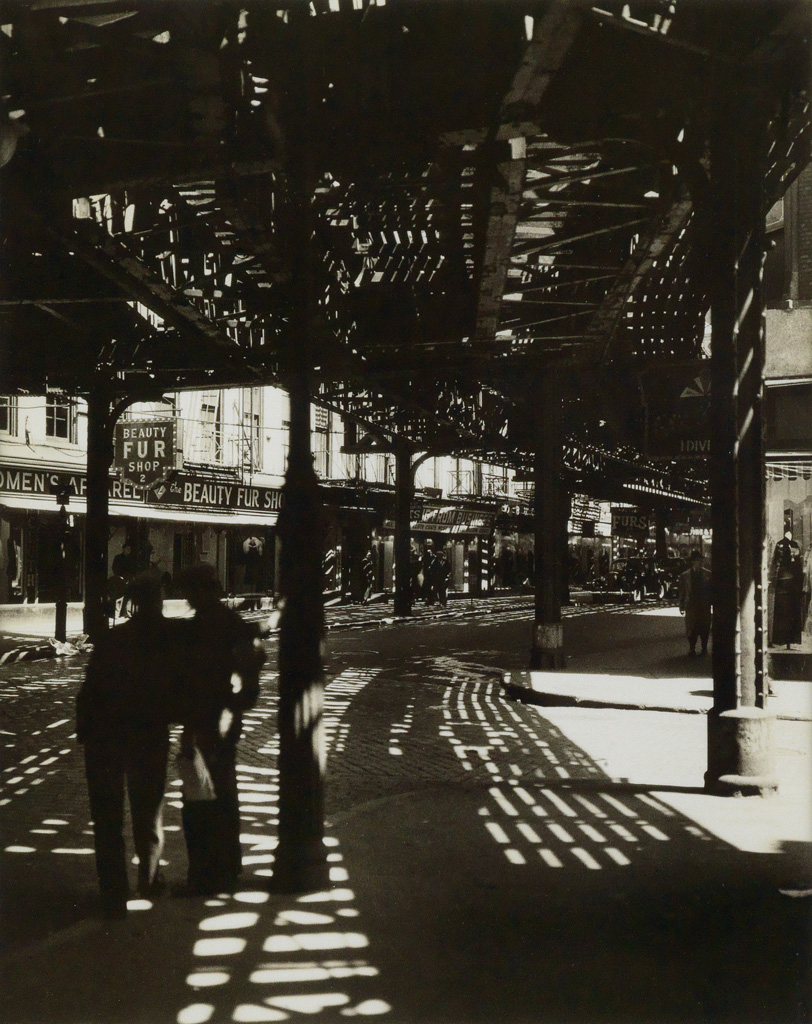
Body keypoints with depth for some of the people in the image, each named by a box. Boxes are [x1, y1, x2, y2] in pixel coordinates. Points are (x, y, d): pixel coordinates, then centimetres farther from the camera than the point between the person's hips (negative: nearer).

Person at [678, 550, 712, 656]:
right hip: (691, 606, 0)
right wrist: (682, 606, 2)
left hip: (704, 605, 0)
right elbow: (682, 592, 5)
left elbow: (711, 590, 6)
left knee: (704, 627, 1)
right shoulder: (685, 575, 3)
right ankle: (692, 648, 10)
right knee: (691, 628, -1)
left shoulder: (707, 574, 4)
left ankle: (704, 648, 13)